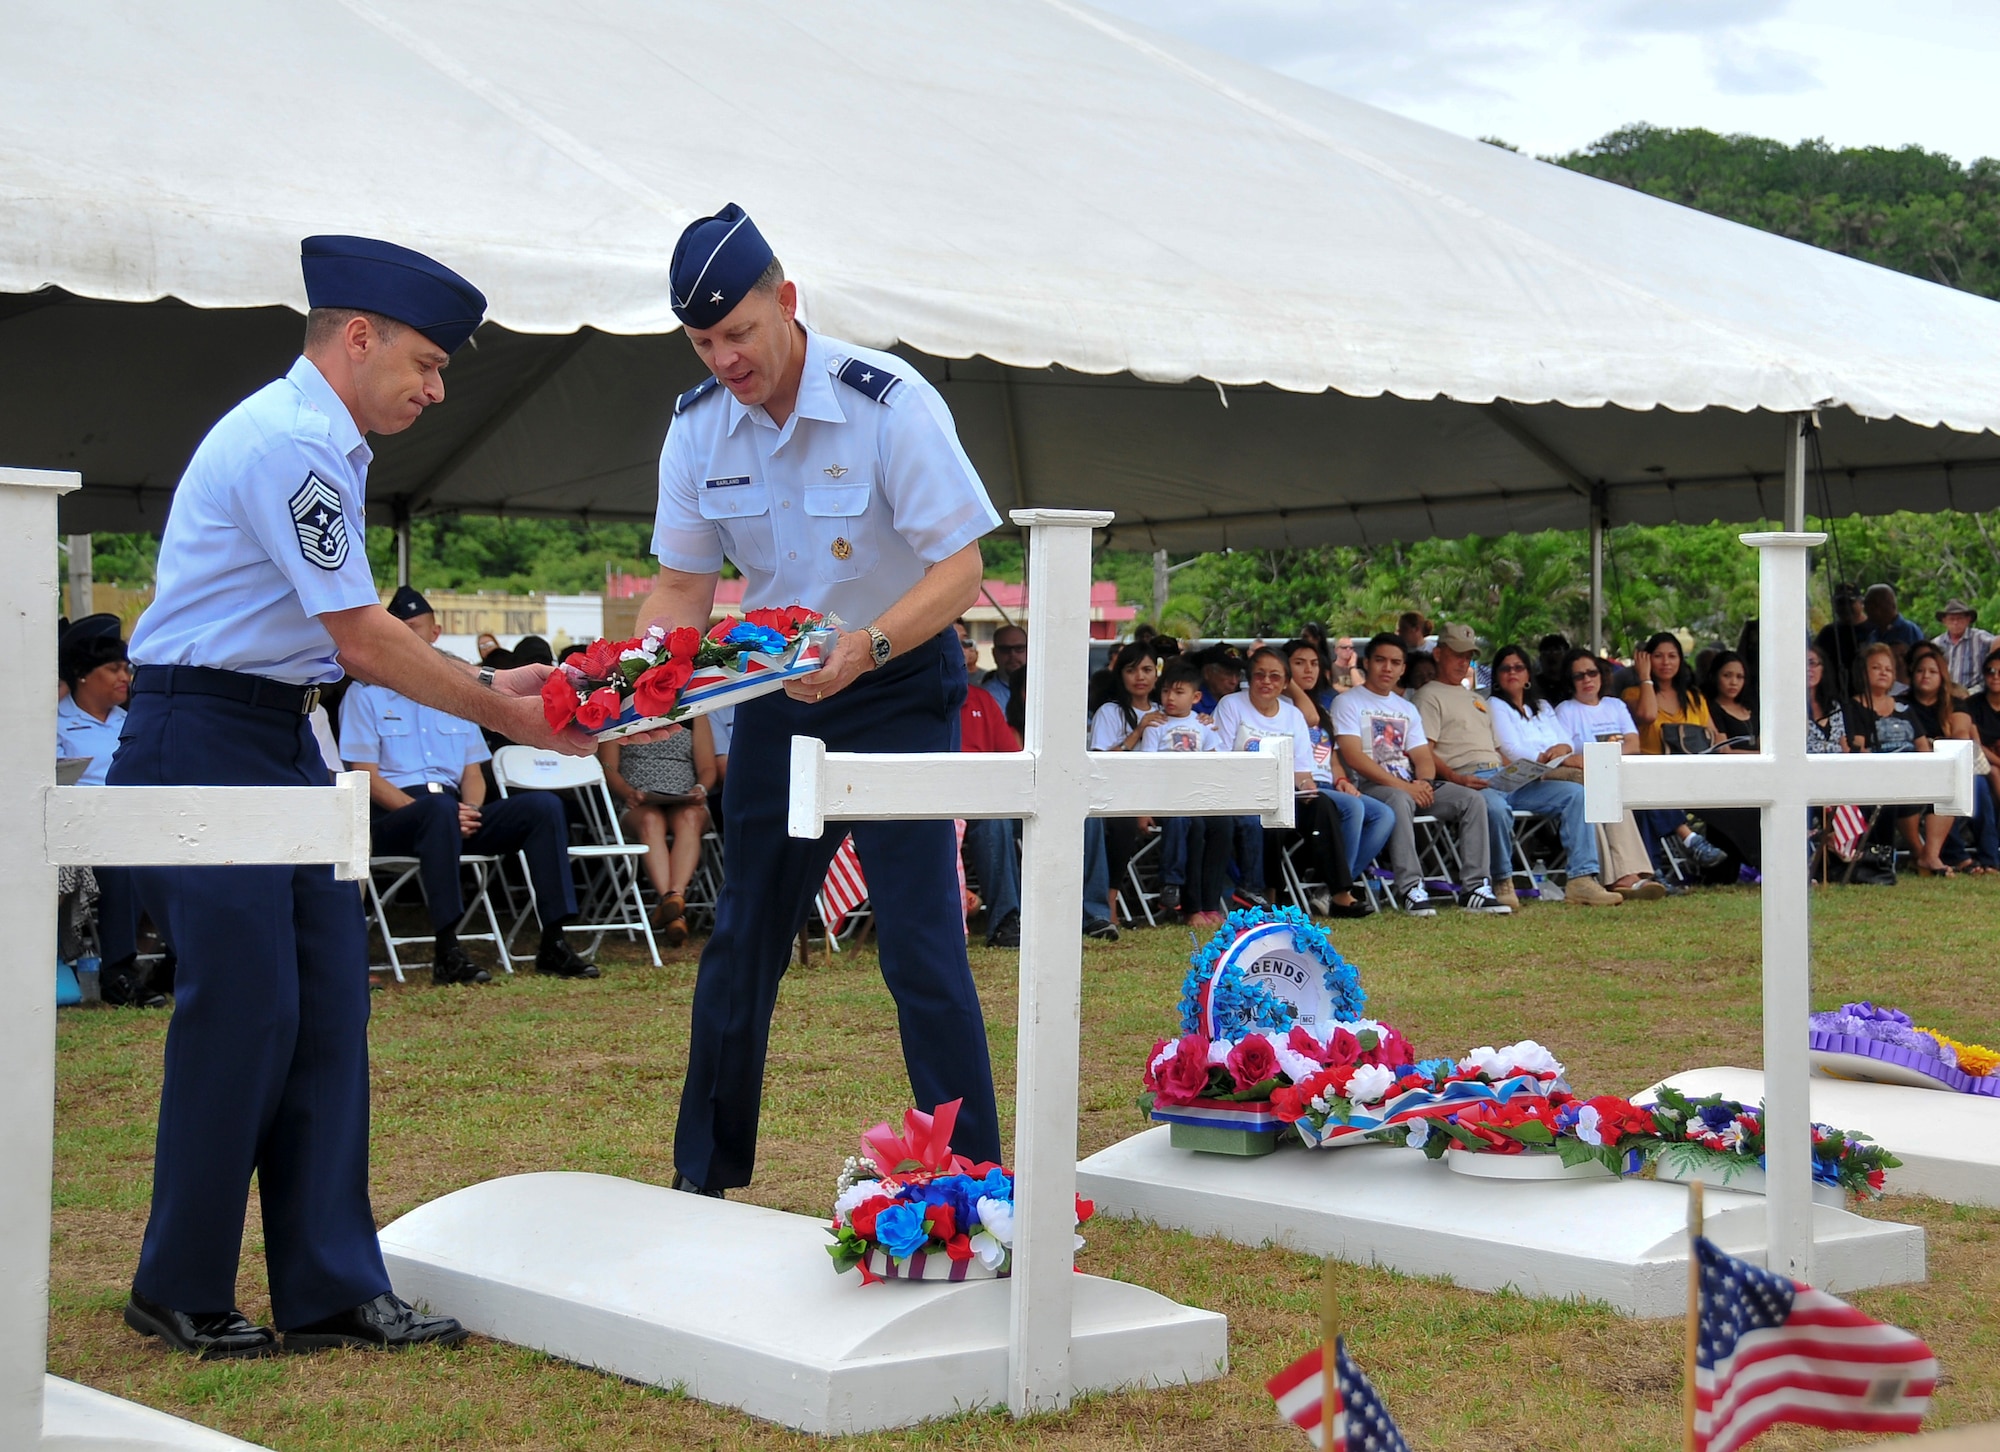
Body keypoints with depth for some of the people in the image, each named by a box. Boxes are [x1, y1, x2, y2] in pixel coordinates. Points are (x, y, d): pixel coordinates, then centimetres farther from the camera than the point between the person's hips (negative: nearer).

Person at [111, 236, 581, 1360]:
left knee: (327, 1009, 6)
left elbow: (348, 641, 16)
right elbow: (363, 641, -19)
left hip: (285, 742, 10)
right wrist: (499, 712, -10)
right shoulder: (288, 441, -17)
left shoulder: (329, 446, 14)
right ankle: (182, 1296, 10)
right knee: (243, 1013, -6)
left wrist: (486, 687, 8)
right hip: (204, 744, -10)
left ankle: (333, 1290, 11)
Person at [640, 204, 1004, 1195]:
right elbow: (682, 588, 1)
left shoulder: (888, 401, -21)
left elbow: (960, 566, -22)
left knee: (920, 941, -11)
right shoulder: (697, 426, -5)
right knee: (742, 936, 9)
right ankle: (704, 1178, 22)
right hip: (777, 692, 5)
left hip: (898, 685, -5)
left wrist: (862, 648, -38)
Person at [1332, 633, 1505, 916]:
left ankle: (1476, 888, -19)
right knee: (1400, 800, -40)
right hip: (1370, 786, -6)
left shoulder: (1407, 709, 24)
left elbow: (1423, 756, 15)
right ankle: (1411, 889, -41)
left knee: (1473, 800, -14)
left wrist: (1423, 782, -11)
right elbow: (1353, 757, -11)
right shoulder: (1348, 703, 3)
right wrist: (1401, 785, -19)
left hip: (1414, 785, 6)